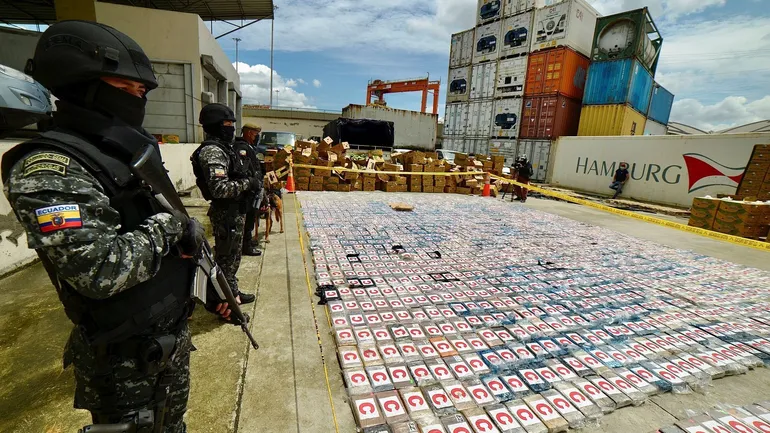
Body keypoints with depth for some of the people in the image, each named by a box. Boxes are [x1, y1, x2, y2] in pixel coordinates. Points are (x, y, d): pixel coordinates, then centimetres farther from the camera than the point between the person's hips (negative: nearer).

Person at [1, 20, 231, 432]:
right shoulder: (48, 167, -21)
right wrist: (167, 226, -18)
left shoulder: (131, 151, 6)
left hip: (173, 333, 7)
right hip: (125, 358, -7)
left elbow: (182, 237, 10)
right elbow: (100, 270, -31)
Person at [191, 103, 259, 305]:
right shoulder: (212, 151, -19)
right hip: (226, 214, -10)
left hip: (234, 211, 10)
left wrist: (252, 180, 9)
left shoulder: (224, 146, 13)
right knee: (226, 258, 2)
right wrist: (249, 183, -20)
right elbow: (220, 188, -29)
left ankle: (232, 293, 34)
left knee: (233, 256, 20)